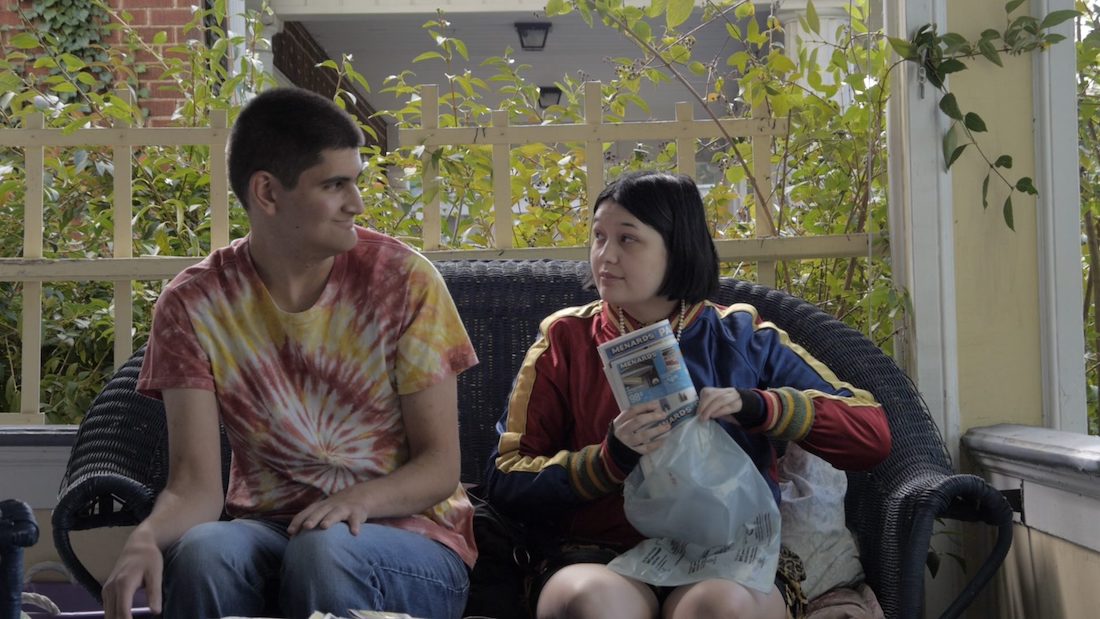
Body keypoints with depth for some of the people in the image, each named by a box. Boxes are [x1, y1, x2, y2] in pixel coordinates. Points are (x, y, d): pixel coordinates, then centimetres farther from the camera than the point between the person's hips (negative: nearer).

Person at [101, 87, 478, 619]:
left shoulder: (403, 280, -7)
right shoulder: (194, 305, -4)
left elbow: (441, 465, -7)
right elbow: (196, 485, -10)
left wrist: (361, 499, -27)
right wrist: (146, 537, -32)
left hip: (407, 531, -1)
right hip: (267, 527, 1)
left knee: (322, 552, -34)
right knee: (203, 554, -32)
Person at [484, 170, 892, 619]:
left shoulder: (744, 338, 10)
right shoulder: (567, 337, 10)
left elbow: (872, 435, 4)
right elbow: (504, 480, 5)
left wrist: (756, 406, -11)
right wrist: (612, 456, -12)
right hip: (603, 556, 0)